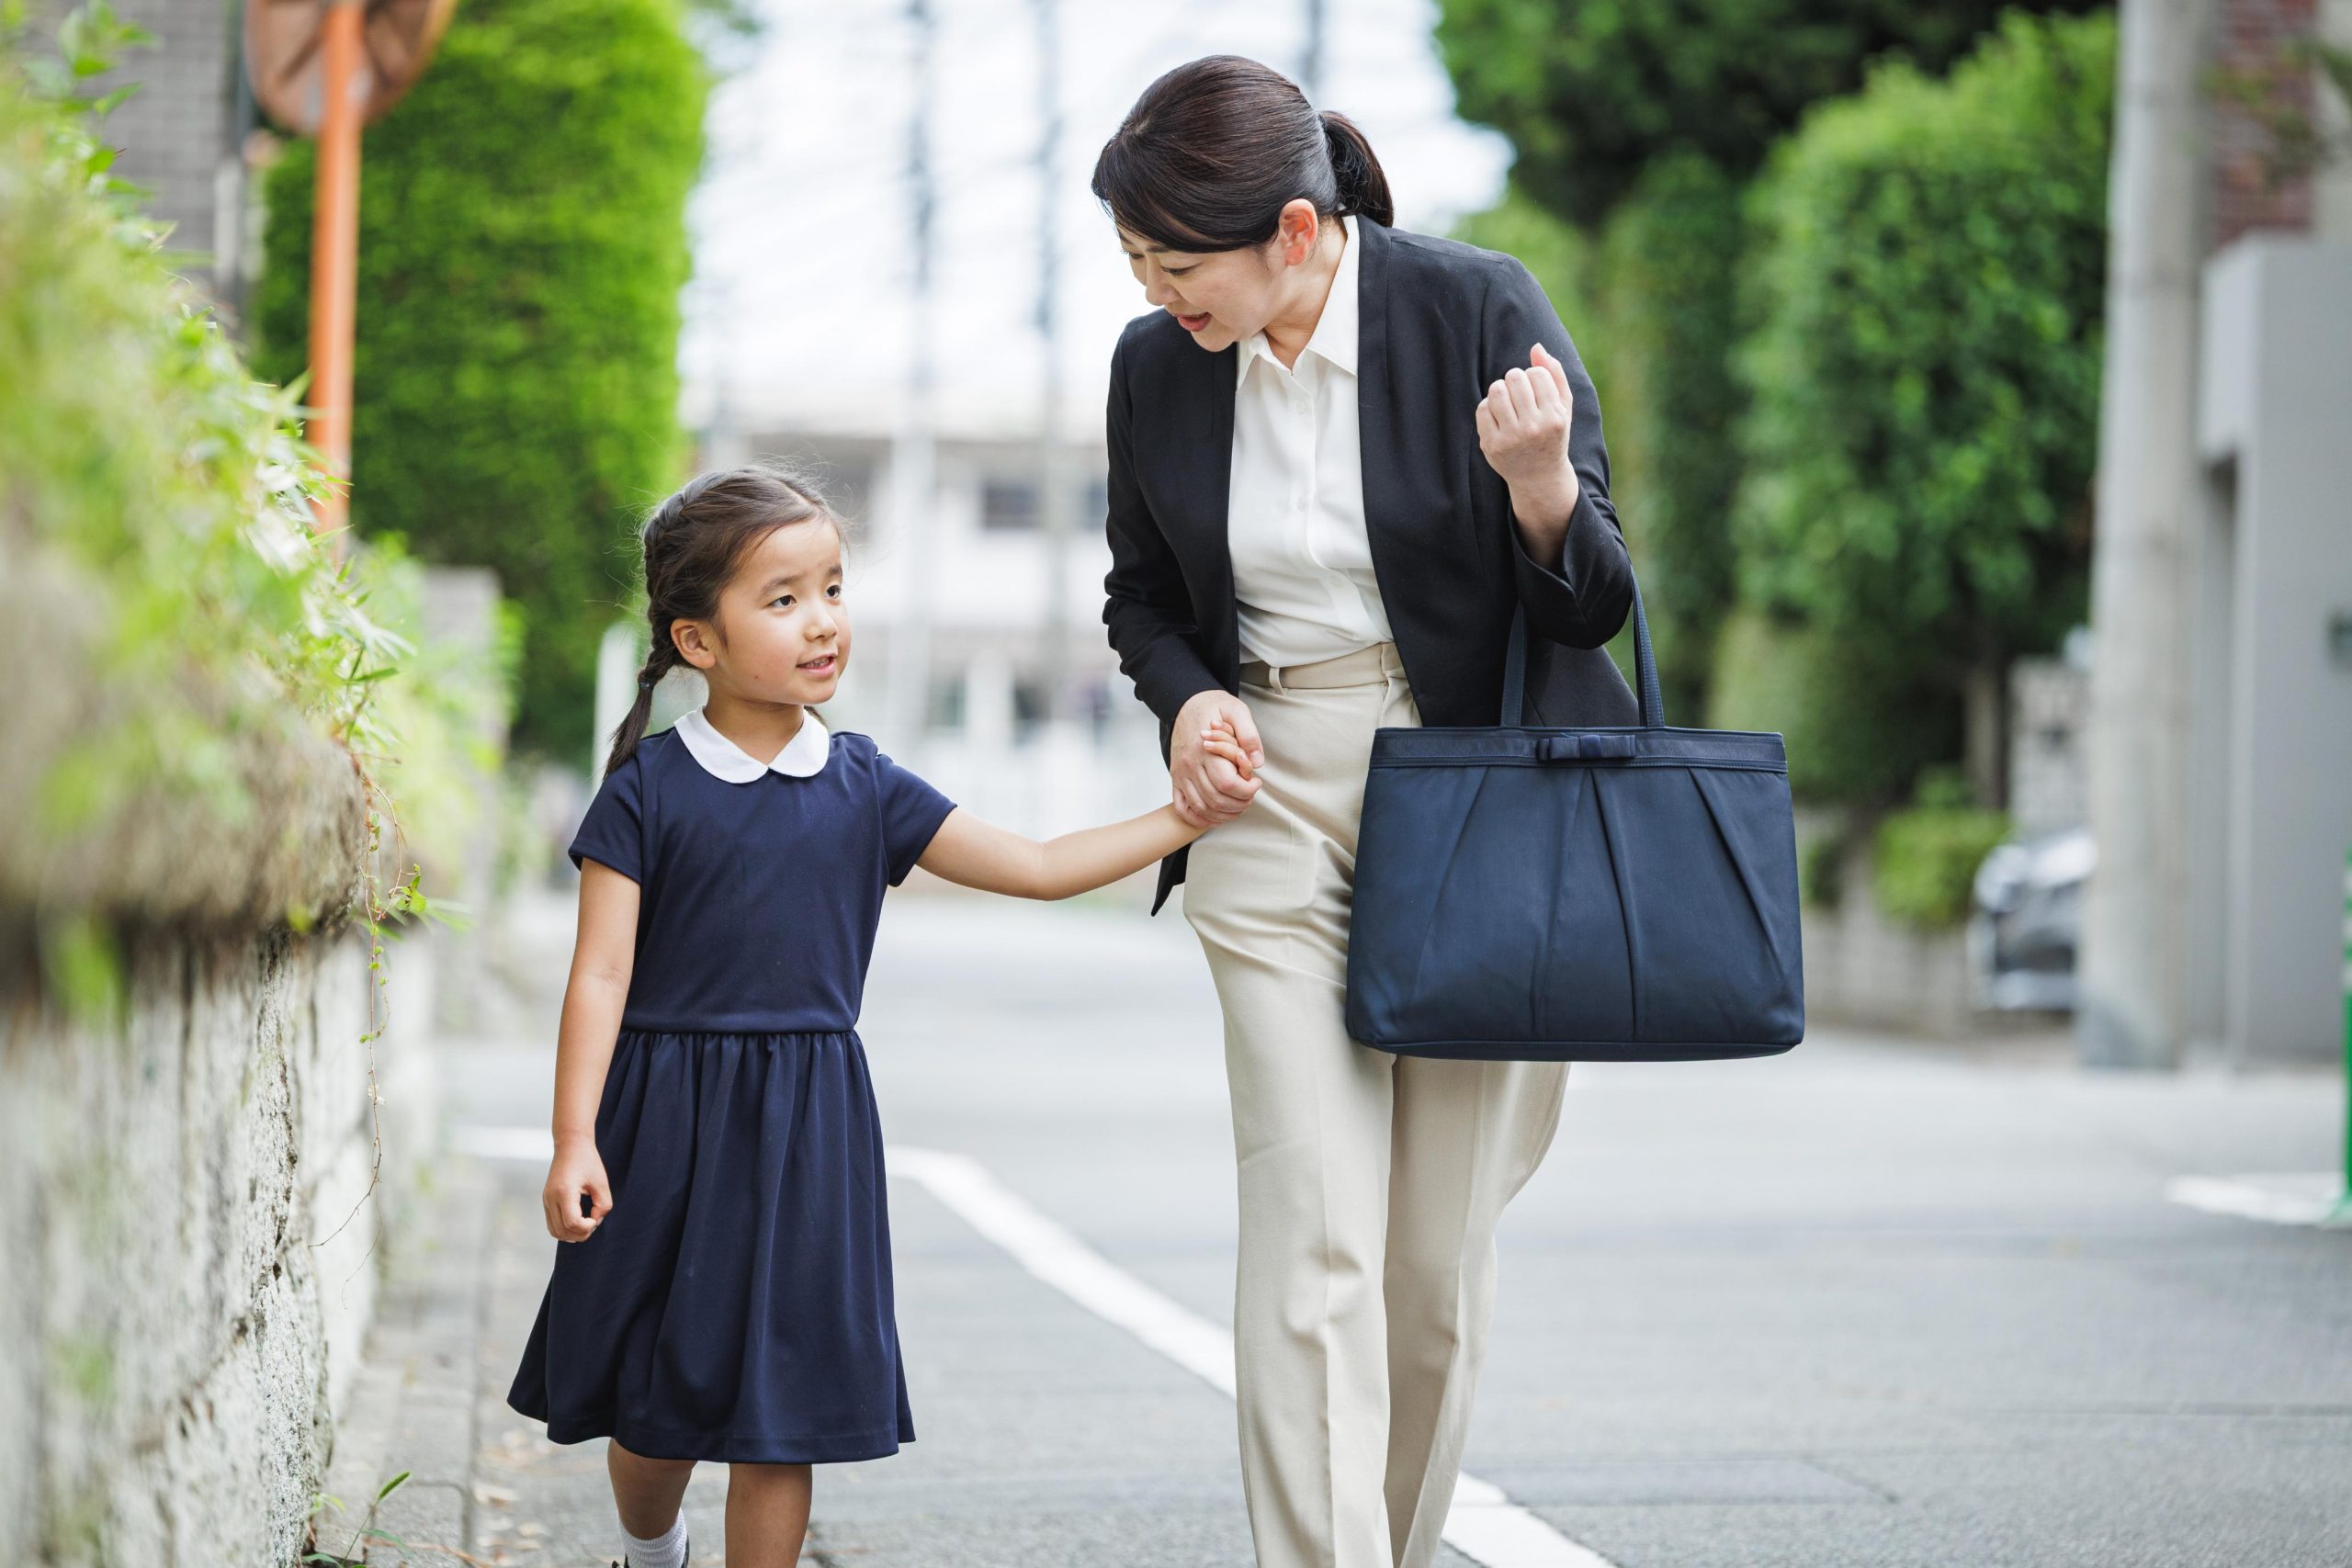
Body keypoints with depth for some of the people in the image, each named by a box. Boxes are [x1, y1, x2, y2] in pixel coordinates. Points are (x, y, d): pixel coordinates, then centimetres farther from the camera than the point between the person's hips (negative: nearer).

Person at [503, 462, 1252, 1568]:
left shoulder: (863, 788, 4)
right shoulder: (649, 788, -5)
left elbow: (1036, 868, 5)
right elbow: (601, 975, -7)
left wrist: (1187, 819, -2)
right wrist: (575, 1142, -13)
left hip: (805, 1133, 2)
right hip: (668, 1119, -2)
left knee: (778, 1414, 2)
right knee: (653, 1409, 9)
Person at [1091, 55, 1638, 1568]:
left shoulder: (1480, 308, -10)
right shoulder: (1158, 367, 0)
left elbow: (1596, 599, -6)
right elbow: (1144, 594, 17)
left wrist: (1541, 484, -28)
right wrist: (1189, 699, -4)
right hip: (1272, 815, 2)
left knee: (1441, 1247, 4)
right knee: (1310, 1237, -10)